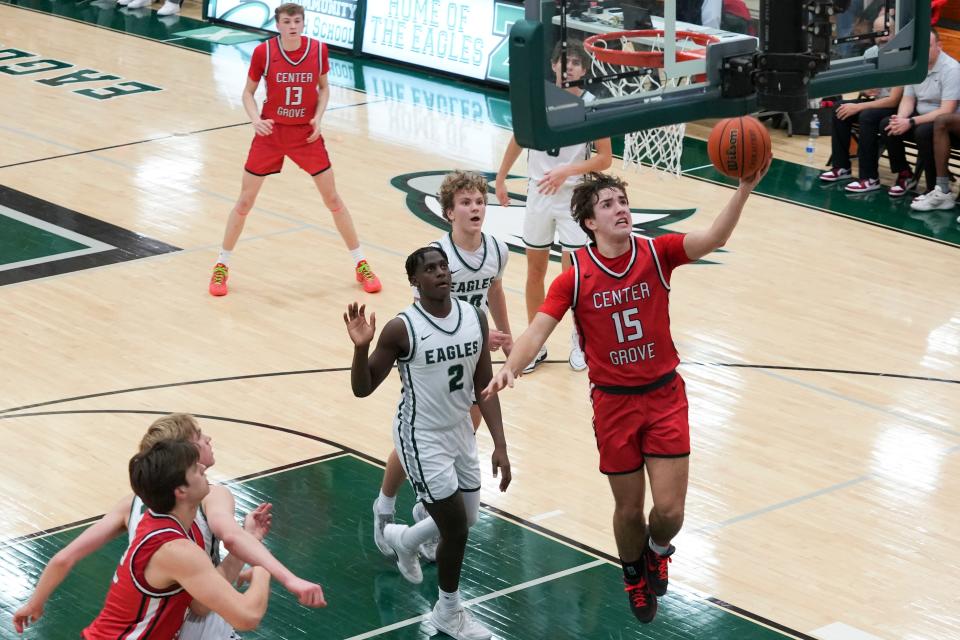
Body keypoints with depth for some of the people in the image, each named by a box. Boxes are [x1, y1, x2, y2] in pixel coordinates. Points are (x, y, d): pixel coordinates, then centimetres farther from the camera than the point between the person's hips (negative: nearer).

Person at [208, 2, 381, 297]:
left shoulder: (318, 50, -9)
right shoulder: (263, 52, -14)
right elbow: (248, 93, -2)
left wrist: (318, 117, -10)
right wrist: (255, 119, -20)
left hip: (306, 134, 1)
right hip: (271, 132, -1)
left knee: (333, 199, 6)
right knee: (244, 202, 3)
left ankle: (361, 265, 19)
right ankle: (221, 266, 19)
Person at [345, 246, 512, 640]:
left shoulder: (475, 319, -5)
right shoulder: (402, 329, -20)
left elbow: (484, 387, 3)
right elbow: (362, 389, -14)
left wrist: (500, 445, -2)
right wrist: (361, 347, -33)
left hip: (461, 433, 6)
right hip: (423, 440, -6)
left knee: (467, 520, 19)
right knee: (456, 530, -3)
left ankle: (403, 539, 50)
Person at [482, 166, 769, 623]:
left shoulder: (656, 254, -9)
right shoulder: (575, 277, -9)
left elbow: (713, 239, -25)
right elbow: (537, 331, -14)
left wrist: (744, 189, -42)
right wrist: (511, 366, -35)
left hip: (664, 395, 0)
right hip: (613, 402, 0)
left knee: (669, 510, -5)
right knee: (628, 508, 10)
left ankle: (657, 550, 32)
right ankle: (634, 575, 42)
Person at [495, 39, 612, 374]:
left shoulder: (592, 106, -14)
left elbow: (605, 158, -11)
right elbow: (519, 138, 11)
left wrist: (567, 172, -23)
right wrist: (501, 178, 15)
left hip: (574, 196, -3)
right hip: (539, 194, 3)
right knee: (535, 270, 10)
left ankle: (580, 340, 17)